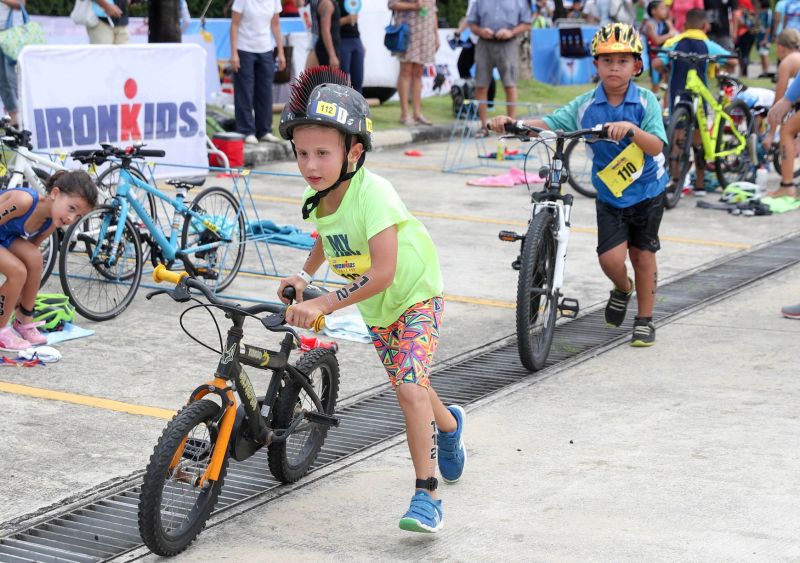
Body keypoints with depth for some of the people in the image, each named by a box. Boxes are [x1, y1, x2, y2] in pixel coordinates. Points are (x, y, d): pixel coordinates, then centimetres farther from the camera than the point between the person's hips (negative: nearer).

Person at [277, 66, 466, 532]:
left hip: (415, 296, -7)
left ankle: (427, 495, -15)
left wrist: (323, 305, -43)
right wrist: (305, 276, 2)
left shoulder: (372, 193, -33)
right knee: (410, 384, 22)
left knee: (410, 388, -21)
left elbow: (382, 274, -40)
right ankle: (449, 425, 54)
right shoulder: (320, 200, -10)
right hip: (375, 309, 8)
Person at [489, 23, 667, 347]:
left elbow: (656, 146, -24)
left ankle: (645, 321, 24)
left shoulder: (646, 101, -13)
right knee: (610, 257, -11)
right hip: (609, 195, 1)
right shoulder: (586, 105, -7)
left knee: (642, 254, 7)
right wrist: (513, 122, -32)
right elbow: (550, 123, -16)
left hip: (646, 192, -1)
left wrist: (632, 129, -43)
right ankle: (622, 289, 26)